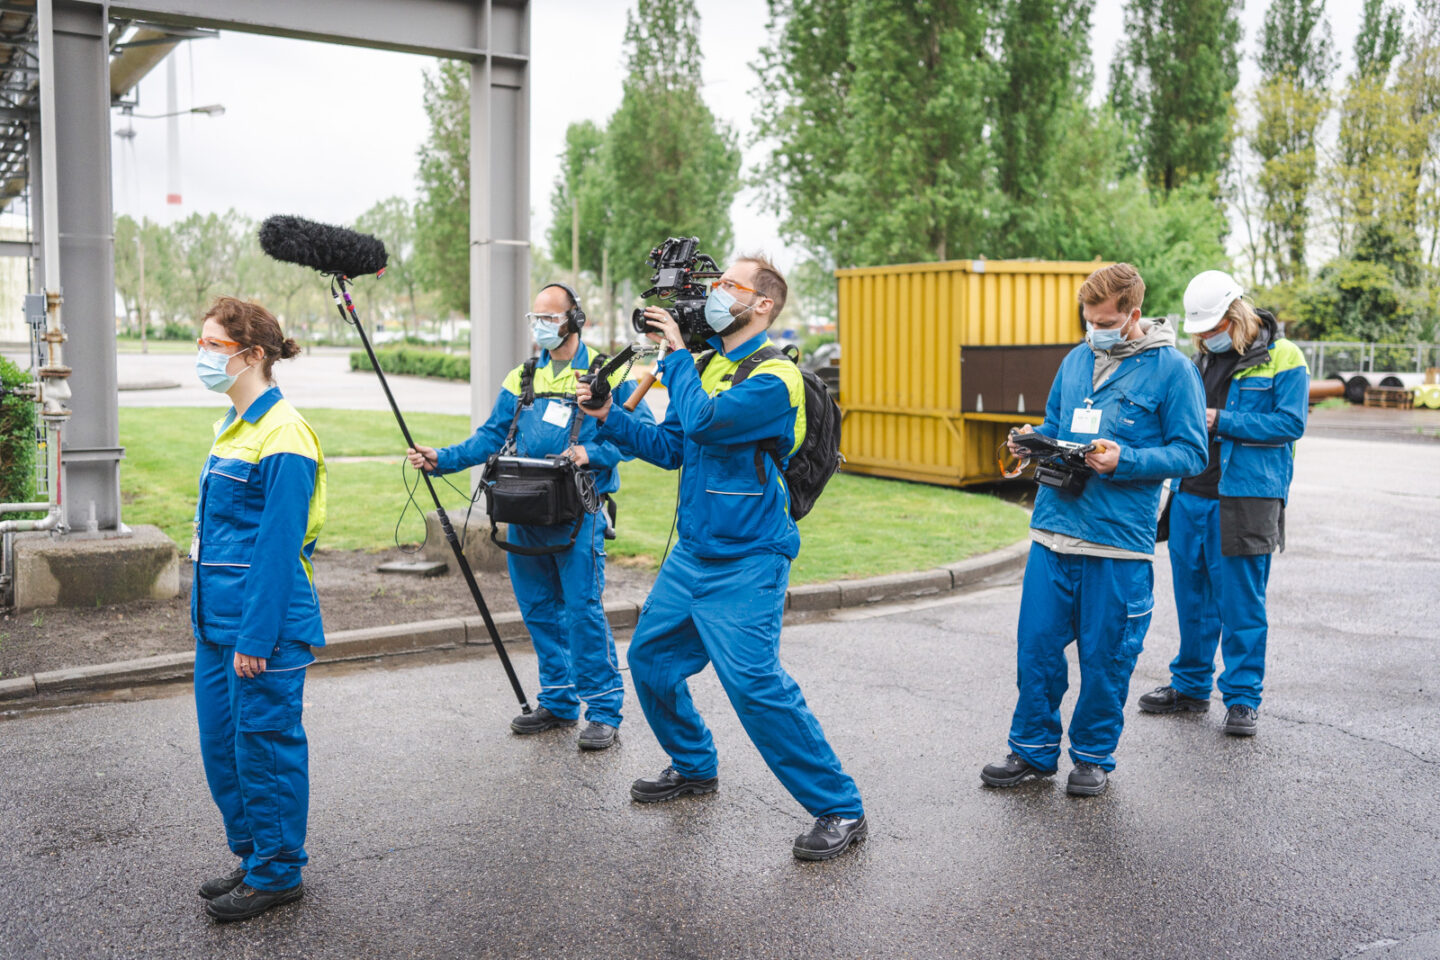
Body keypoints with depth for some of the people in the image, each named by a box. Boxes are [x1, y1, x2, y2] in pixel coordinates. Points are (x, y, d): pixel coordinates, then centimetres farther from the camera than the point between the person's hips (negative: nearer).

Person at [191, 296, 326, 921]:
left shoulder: (282, 436, -17)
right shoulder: (235, 425, 13)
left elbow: (279, 549, -20)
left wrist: (255, 638, -20)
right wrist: (207, 614, 19)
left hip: (263, 624, -10)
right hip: (217, 620, 10)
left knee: (265, 745, 3)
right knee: (221, 745, 17)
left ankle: (276, 874, 19)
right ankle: (253, 855, 32)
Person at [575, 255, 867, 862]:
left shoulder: (775, 376, -14)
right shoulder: (705, 363, 12)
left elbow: (703, 420, -28)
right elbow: (669, 448, 15)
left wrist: (677, 354, -16)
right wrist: (608, 415, 4)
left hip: (745, 564, -9)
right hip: (692, 552, 9)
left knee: (755, 684, -15)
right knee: (650, 658, 15)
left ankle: (839, 809, -3)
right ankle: (695, 767, 36)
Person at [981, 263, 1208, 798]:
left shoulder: (1171, 369, -3)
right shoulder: (1077, 360, 13)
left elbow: (1191, 454, -5)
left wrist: (1124, 460, -19)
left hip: (1118, 539, -5)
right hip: (1053, 529, 5)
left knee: (1104, 656, 5)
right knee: (1036, 644, 6)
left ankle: (1093, 757, 23)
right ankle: (1034, 750, 21)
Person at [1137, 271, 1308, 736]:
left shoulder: (1282, 358, -4)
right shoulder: (1200, 359, 15)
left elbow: (1290, 422, -13)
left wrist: (1221, 421, -16)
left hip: (1245, 499, -6)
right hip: (1190, 494, 6)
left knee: (1239, 602, 0)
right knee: (1192, 597, 13)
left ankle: (1242, 697, 12)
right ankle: (1190, 686, 26)